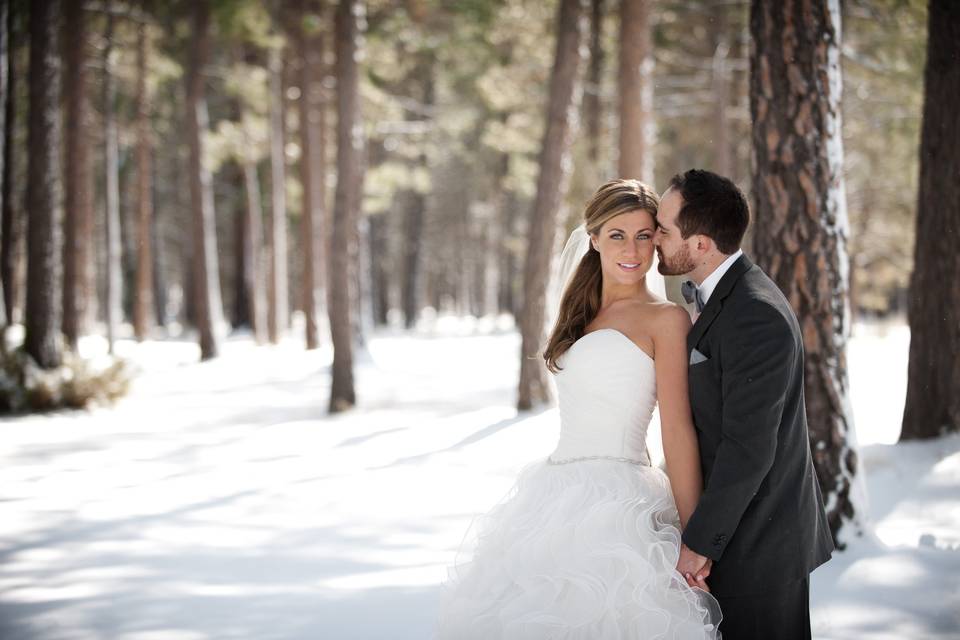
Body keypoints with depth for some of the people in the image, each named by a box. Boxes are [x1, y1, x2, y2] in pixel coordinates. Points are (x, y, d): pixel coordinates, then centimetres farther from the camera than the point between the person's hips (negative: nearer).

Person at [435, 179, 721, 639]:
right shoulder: (581, 317, 18)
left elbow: (678, 432, -10)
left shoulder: (666, 319, -3)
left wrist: (694, 539, -13)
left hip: (616, 506, -7)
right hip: (558, 501, 7)